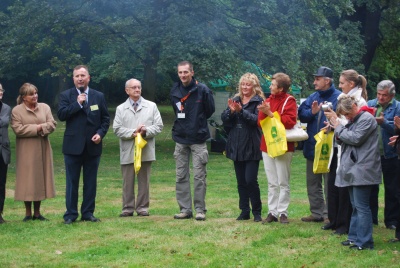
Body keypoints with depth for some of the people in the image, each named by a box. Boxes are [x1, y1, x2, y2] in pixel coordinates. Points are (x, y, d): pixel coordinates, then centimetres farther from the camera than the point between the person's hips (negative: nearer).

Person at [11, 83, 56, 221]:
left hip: (43, 149, 3)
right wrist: (36, 128, -14)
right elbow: (17, 129, -14)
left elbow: (52, 124, -1)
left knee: (40, 178, 6)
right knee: (27, 180, -1)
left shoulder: (45, 107, 7)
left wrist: (41, 127, -18)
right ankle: (28, 213, 7)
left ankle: (37, 212, 13)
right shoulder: (17, 110, -3)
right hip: (26, 151, -3)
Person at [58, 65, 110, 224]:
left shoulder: (99, 96, 8)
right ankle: (71, 214, 7)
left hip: (93, 145, 2)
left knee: (91, 181, 6)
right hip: (73, 145, -2)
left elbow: (105, 118, 9)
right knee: (72, 181, 2)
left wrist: (100, 133, -7)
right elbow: (61, 115, -11)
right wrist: (77, 103, -17)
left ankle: (88, 212, 14)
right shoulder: (66, 96, 2)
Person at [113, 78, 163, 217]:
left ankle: (142, 207, 11)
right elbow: (117, 129, -2)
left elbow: (158, 126, 3)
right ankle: (128, 208, 8)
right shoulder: (121, 109, 8)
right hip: (127, 152, 0)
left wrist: (146, 131, -14)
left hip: (146, 150, 0)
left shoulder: (151, 106, 9)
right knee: (128, 181, 3)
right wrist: (132, 133, -14)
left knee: (144, 181, 4)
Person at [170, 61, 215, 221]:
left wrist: (198, 121, 5)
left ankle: (200, 209, 4)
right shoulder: (175, 91, 6)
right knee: (181, 176, 6)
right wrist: (183, 125, 10)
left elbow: (210, 110, 1)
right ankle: (185, 209, 12)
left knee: (199, 176, -2)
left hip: (198, 139, -4)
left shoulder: (202, 90, -8)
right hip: (180, 139, 4)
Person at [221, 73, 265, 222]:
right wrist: (231, 111, -15)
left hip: (251, 147, -5)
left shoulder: (258, 101, -3)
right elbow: (224, 119, 5)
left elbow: (257, 119, -17)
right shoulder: (235, 100, 12)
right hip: (237, 147, 5)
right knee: (241, 182, 9)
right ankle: (244, 211, 16)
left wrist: (241, 111, -26)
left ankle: (257, 212, 4)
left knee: (251, 180, -8)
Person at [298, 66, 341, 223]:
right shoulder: (313, 97, 11)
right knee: (312, 182, 13)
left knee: (329, 183, 2)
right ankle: (317, 213, 23)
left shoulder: (338, 98, -11)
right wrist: (312, 112, -15)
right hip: (312, 147, 7)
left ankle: (330, 214, 9)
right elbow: (301, 114, 2)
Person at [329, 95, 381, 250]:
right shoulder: (354, 120, 18)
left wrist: (338, 127, -8)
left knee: (361, 206, -9)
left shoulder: (367, 118, -11)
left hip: (362, 170, -10)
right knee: (355, 206, 14)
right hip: (353, 169, 10)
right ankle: (354, 237, 20)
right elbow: (344, 141, 18)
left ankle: (364, 242, -7)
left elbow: (356, 138, -20)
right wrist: (338, 133, -3)